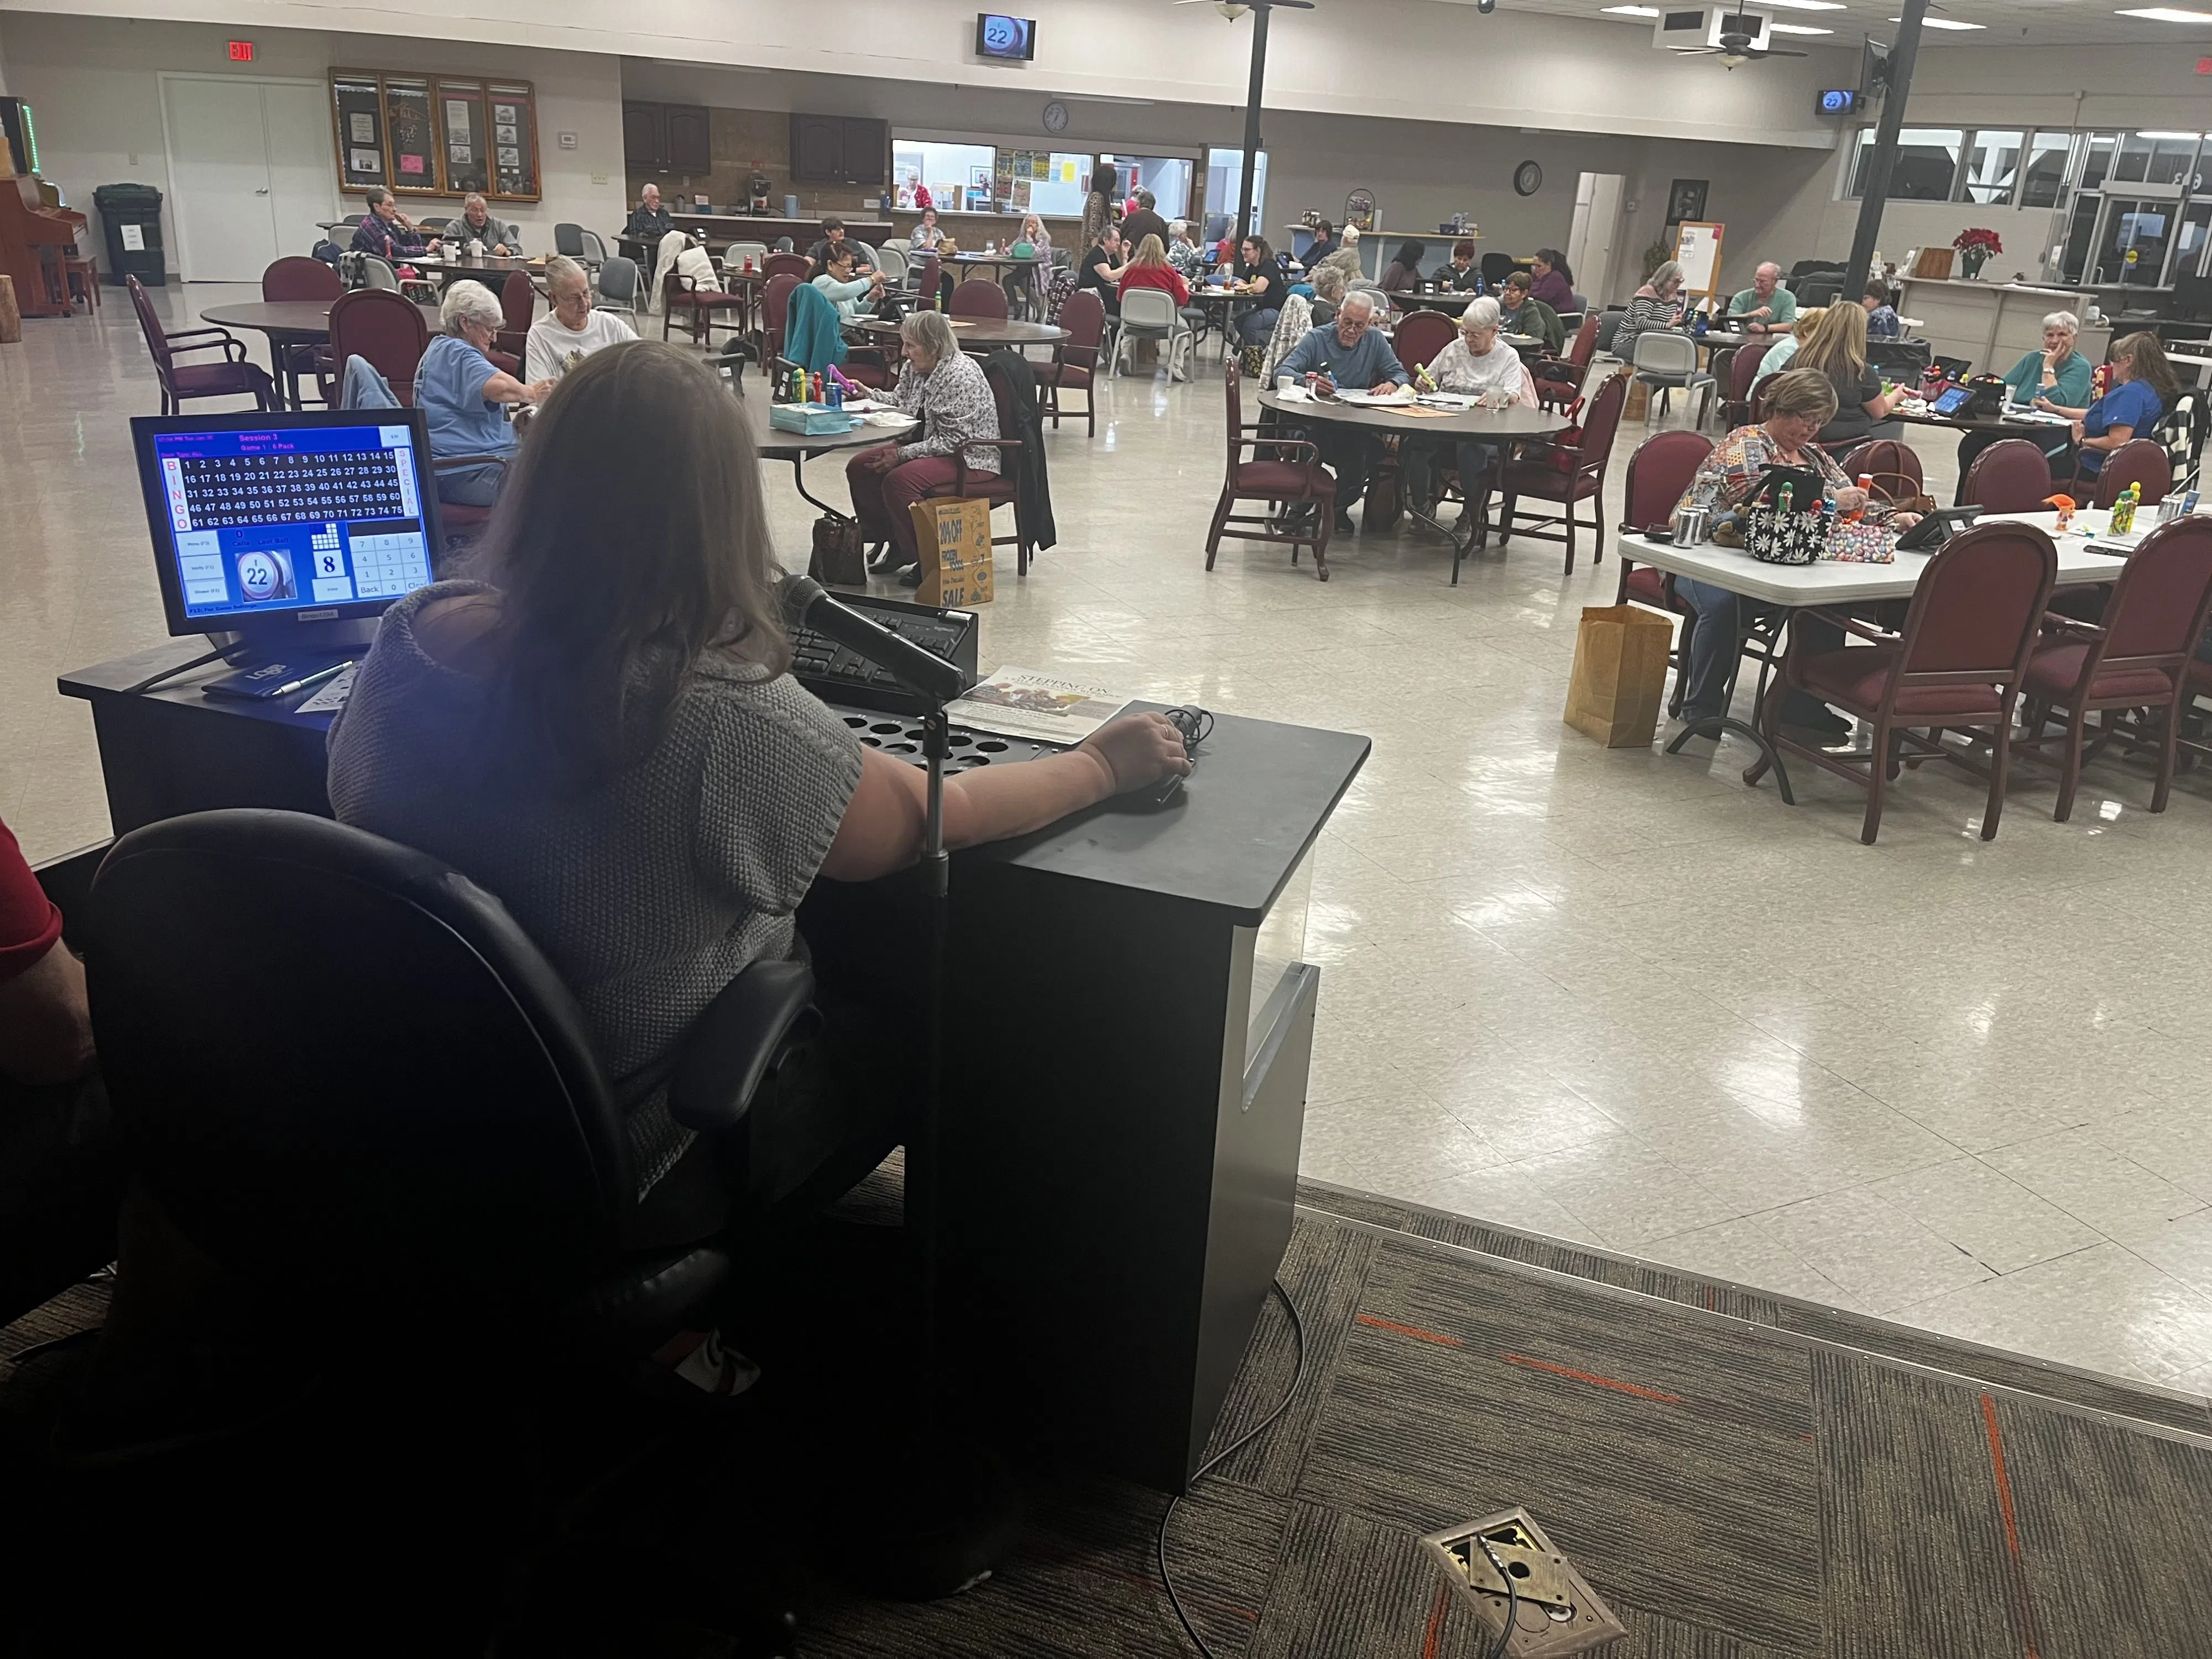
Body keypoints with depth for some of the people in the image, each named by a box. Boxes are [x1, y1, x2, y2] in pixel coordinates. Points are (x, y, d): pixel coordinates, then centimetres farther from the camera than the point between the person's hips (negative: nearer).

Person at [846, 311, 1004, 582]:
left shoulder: (960, 375, -22)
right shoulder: (913, 368, 4)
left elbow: (954, 440, -24)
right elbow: (900, 403, 21)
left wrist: (903, 454, -22)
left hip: (969, 457, -10)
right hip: (928, 446, 10)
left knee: (899, 480, -32)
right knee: (859, 468, 0)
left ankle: (924, 560, -18)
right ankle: (895, 545, 9)